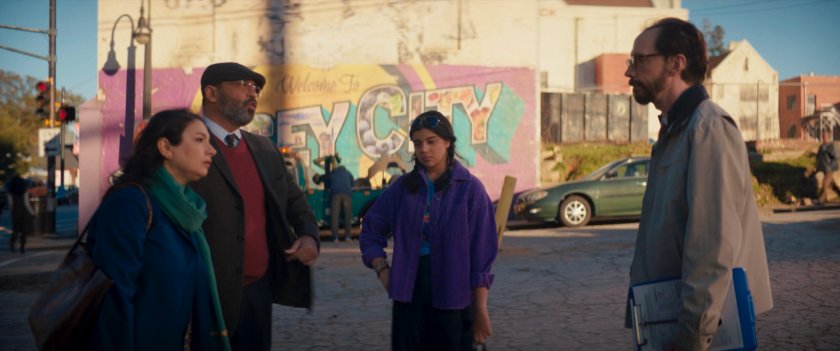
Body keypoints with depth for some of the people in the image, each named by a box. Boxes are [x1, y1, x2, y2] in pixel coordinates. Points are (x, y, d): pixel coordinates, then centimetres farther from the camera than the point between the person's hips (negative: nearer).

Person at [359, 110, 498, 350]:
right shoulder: (404, 186, 6)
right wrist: (382, 270, -1)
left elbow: (482, 252, -6)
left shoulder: (469, 188, -4)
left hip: (453, 294, -3)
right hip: (409, 292, 3)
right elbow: (370, 231, 14)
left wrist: (480, 308, -8)